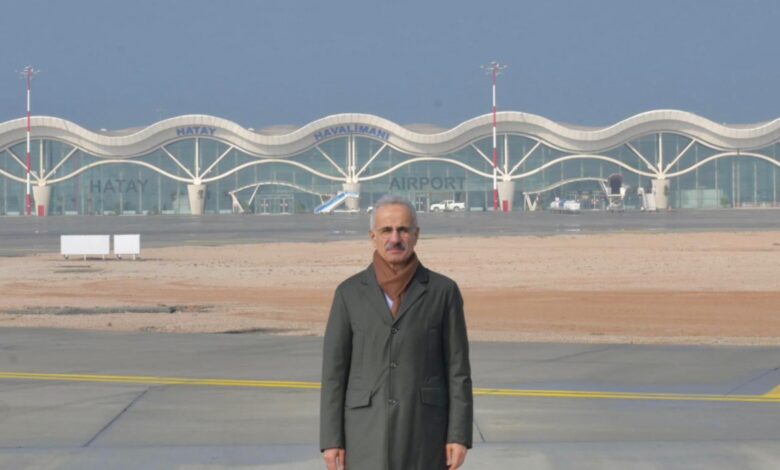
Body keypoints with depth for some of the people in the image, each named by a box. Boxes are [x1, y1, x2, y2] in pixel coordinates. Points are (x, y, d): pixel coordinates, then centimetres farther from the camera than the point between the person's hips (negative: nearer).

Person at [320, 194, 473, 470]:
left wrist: (459, 435, -5)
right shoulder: (350, 293, 2)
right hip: (369, 428, 0)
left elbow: (458, 368, 1)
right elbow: (334, 370, 3)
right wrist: (331, 439, -3)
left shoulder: (443, 291, 1)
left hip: (423, 425, 0)